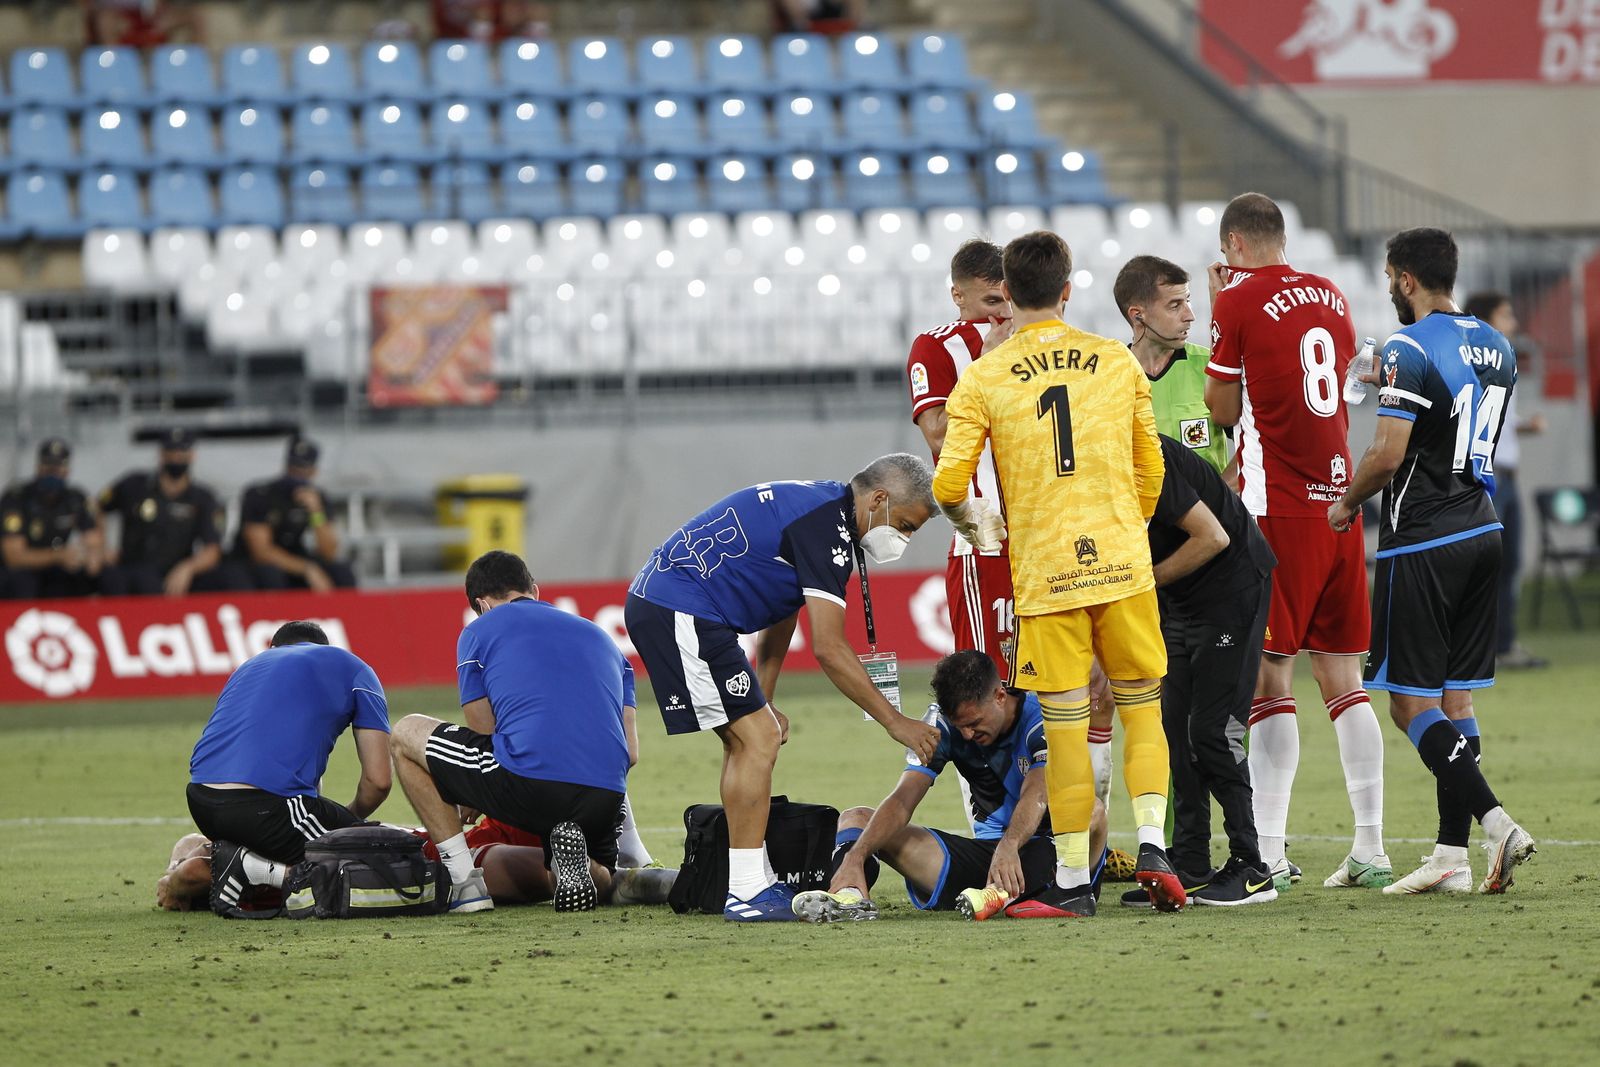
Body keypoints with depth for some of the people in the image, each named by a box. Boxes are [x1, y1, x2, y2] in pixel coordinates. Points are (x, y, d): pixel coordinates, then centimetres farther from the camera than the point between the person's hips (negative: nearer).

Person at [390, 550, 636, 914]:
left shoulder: (480, 630, 15)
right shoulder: (598, 635, 28)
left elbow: (481, 733, 16)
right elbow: (630, 750, 21)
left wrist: (469, 799, 35)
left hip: (527, 781, -4)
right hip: (605, 798, 4)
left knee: (406, 735, 20)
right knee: (600, 880, 36)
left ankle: (466, 883, 10)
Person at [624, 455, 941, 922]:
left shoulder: (816, 504, 16)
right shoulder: (825, 525, -17)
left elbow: (780, 613, 25)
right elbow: (828, 648, -20)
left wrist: (763, 701, 25)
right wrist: (895, 722, -15)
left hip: (659, 607, 11)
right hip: (679, 614, -11)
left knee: (751, 739, 15)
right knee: (757, 738, -11)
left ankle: (758, 882, 19)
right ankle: (747, 892, -11)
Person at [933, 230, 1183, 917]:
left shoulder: (982, 379, -1)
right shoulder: (1118, 362, 6)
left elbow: (948, 486, -4)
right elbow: (1150, 470, 14)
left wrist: (977, 528, 17)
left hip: (1044, 571, -2)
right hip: (1122, 564, 2)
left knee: (1066, 726, 1)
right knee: (1143, 710, 14)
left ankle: (1073, 881, 4)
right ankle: (1151, 844, -1)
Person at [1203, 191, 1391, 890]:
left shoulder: (1240, 302, -7)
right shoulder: (1331, 297, 12)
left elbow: (1224, 410, 1)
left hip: (1278, 511, -6)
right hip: (1340, 500, 6)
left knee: (1270, 677, -5)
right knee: (1342, 677, 9)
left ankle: (1269, 855, -8)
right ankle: (1370, 851, 8)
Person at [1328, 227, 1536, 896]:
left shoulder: (1411, 349, -15)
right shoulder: (1496, 347, 11)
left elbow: (1388, 455, -19)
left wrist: (1346, 503, -2)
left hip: (1421, 540, -8)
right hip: (1481, 532, 8)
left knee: (1410, 701, -4)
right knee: (1455, 697, 10)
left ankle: (1493, 821, -18)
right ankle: (1452, 856, 9)